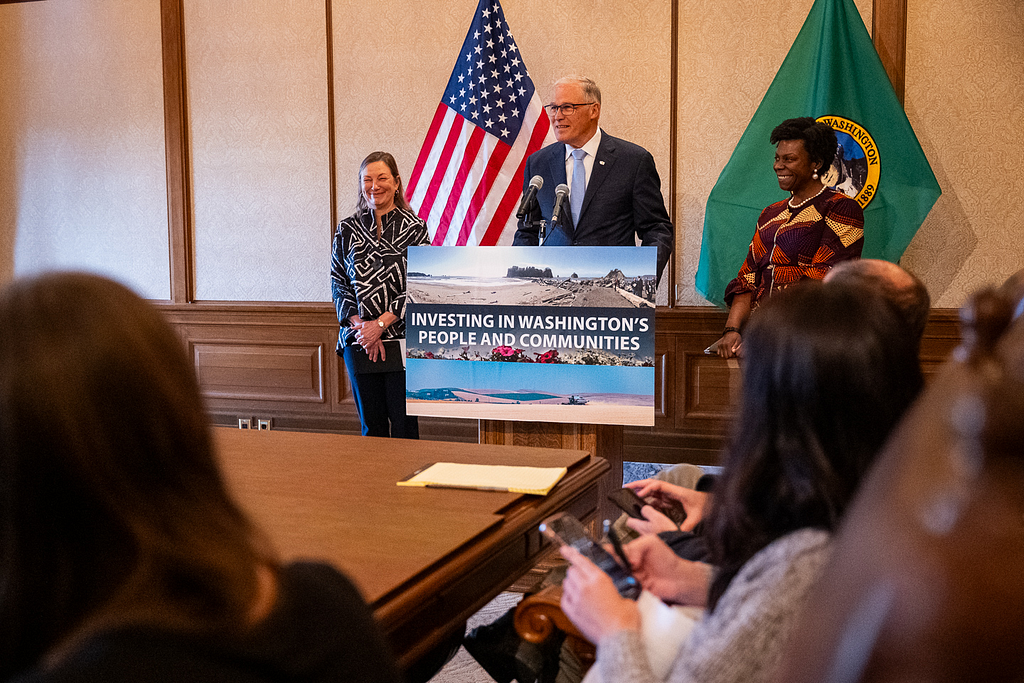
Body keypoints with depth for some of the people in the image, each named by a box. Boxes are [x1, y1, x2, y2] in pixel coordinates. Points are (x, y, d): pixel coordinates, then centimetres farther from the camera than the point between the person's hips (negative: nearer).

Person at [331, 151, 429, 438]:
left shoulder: (414, 228, 1)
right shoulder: (347, 230, 9)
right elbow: (338, 284, 6)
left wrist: (380, 323, -12)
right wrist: (360, 325, -8)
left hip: (402, 341, -2)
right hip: (359, 342, 2)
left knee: (404, 425, 0)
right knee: (371, 425, 9)